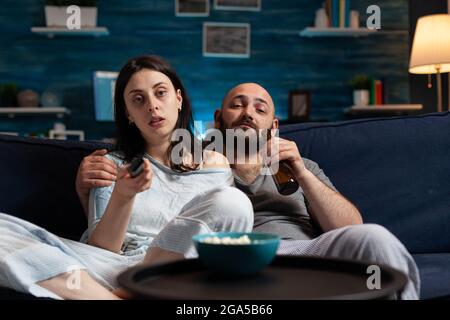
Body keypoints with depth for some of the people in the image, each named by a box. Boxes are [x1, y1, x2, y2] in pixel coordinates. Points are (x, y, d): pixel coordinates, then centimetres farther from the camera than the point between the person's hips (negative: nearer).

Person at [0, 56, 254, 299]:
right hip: (113, 272, 0)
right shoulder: (113, 166, 15)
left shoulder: (215, 164, 17)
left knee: (233, 201, -30)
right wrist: (122, 197, -13)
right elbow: (100, 250, 5)